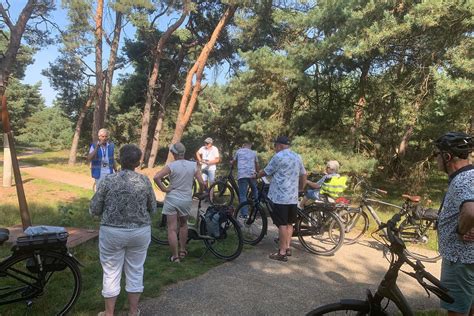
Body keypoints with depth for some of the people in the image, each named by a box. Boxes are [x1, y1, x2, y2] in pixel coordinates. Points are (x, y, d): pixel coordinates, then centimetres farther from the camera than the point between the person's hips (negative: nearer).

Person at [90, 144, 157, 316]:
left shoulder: (107, 180, -11)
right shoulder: (145, 180, -7)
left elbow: (94, 210, -4)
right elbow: (153, 208, 2)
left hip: (112, 233, -1)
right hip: (140, 232, 2)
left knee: (111, 273, 15)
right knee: (135, 271, 17)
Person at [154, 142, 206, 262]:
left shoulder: (171, 165, -10)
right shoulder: (193, 165, -4)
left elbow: (156, 177, -21)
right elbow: (201, 182, -5)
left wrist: (164, 189, -9)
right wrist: (200, 193, 13)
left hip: (172, 199, -3)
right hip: (186, 200, 3)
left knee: (172, 229, 5)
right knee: (183, 224, 24)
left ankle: (175, 256, 10)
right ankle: (182, 251, 32)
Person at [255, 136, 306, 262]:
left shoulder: (278, 156, -12)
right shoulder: (297, 157, 11)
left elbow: (265, 172, -5)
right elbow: (303, 175, 17)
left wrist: (256, 175, 14)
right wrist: (301, 189, 29)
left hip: (280, 197, -8)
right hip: (293, 197, 8)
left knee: (282, 224, -2)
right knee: (289, 223, 16)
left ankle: (282, 252, 4)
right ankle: (287, 248, 24)